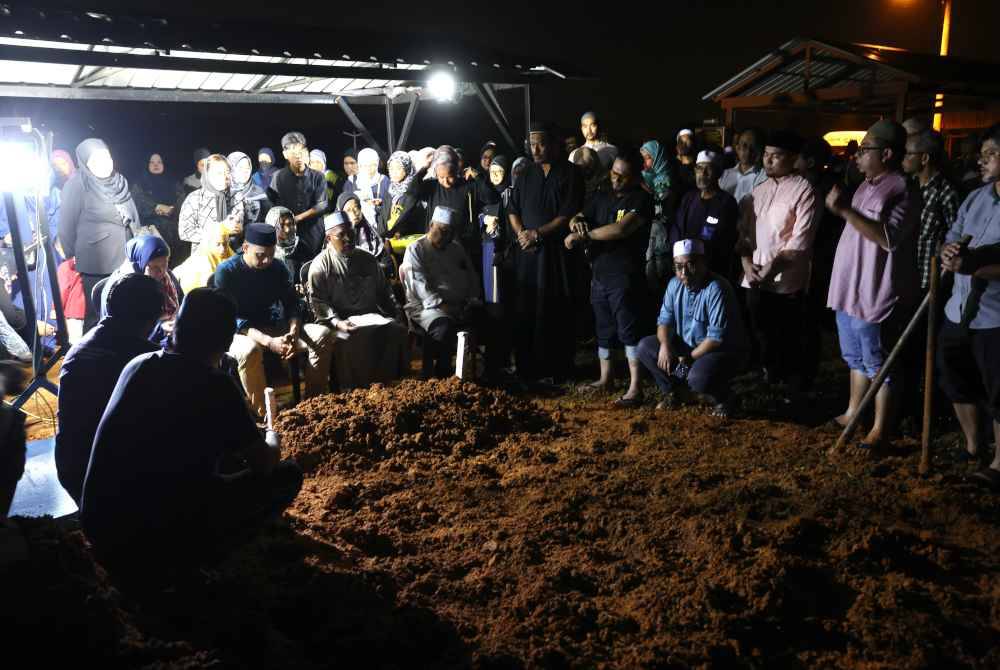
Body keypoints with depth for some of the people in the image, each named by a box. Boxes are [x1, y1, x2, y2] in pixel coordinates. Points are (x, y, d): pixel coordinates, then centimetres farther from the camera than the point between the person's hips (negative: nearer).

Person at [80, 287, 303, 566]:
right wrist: (272, 441, 22)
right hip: (156, 541, -7)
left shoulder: (137, 364, 3)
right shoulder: (216, 385, -14)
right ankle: (196, 557, 6)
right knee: (288, 475, 3)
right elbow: (265, 463, -2)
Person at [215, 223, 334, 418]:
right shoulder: (226, 271, -12)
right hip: (240, 334, -5)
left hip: (272, 328, 5)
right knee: (250, 349, -41)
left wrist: (293, 332, -22)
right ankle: (262, 415, -29)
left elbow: (292, 305, 2)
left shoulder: (278, 268, 2)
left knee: (323, 335, -15)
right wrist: (268, 342, -32)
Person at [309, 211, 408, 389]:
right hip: (340, 322, -4)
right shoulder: (320, 265, 2)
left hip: (371, 316, 5)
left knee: (398, 331, -23)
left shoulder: (368, 260, 17)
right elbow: (318, 302, -5)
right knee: (353, 340, -36)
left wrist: (396, 313, 8)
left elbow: (384, 291, 24)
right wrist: (337, 322, -22)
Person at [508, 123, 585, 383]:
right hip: (527, 251, 4)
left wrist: (538, 233, -11)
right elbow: (513, 210, 14)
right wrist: (521, 234, -5)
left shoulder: (569, 173, 0)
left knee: (556, 311, -2)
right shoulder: (526, 174, 15)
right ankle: (528, 368, 10)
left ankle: (559, 370, 5)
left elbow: (569, 214, -8)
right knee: (525, 310, 2)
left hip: (556, 251, -4)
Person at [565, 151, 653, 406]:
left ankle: (635, 388, -4)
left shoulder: (642, 200, -8)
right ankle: (605, 378, 28)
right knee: (603, 330, 15)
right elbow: (578, 218, 13)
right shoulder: (602, 199, 15)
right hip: (599, 275, 7)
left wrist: (584, 235, -15)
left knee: (628, 331, -7)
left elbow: (621, 229, -22)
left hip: (625, 277, -7)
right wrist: (577, 222, -12)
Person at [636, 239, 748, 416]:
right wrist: (665, 345, -18)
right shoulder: (675, 284, -2)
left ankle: (722, 398, 0)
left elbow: (716, 338, -27)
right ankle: (672, 392, 11)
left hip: (725, 351, -7)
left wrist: (688, 358, -21)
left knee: (698, 377, -36)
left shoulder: (717, 288, -25)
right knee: (645, 347, -6)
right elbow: (665, 320, 3)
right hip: (687, 346, 7)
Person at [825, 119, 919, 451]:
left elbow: (888, 238, -28)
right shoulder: (866, 186, 14)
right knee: (856, 358, 20)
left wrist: (846, 210, -29)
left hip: (875, 295, -9)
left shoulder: (902, 191, -16)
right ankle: (853, 411, 34)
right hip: (850, 290, 9)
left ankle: (880, 427, 13)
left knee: (879, 364, 2)